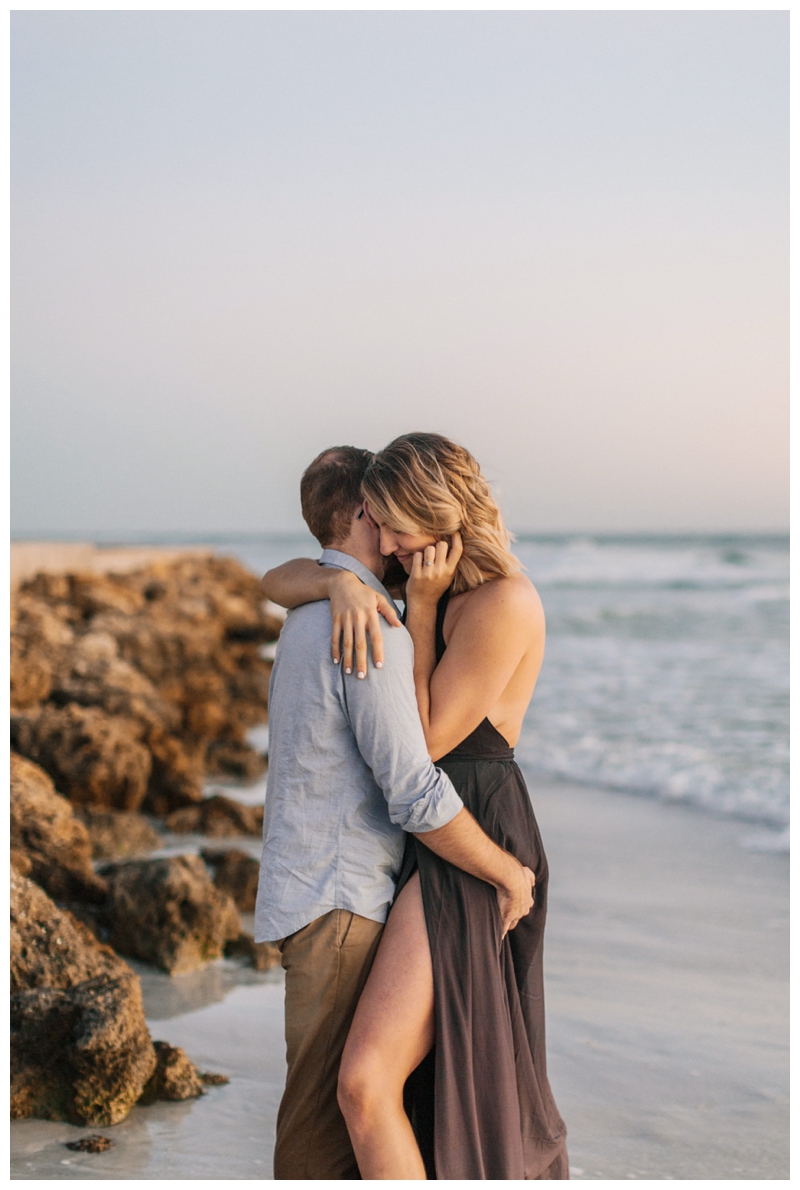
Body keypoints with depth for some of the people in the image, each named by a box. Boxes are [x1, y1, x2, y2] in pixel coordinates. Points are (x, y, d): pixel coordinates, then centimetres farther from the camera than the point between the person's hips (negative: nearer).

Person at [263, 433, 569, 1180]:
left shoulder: (503, 601, -15)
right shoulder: (435, 586, 12)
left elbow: (426, 740, -14)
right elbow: (277, 583, 10)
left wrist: (419, 608, -12)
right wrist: (341, 583, -12)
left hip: (468, 846, -10)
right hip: (427, 843, 10)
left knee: (365, 1082, -20)